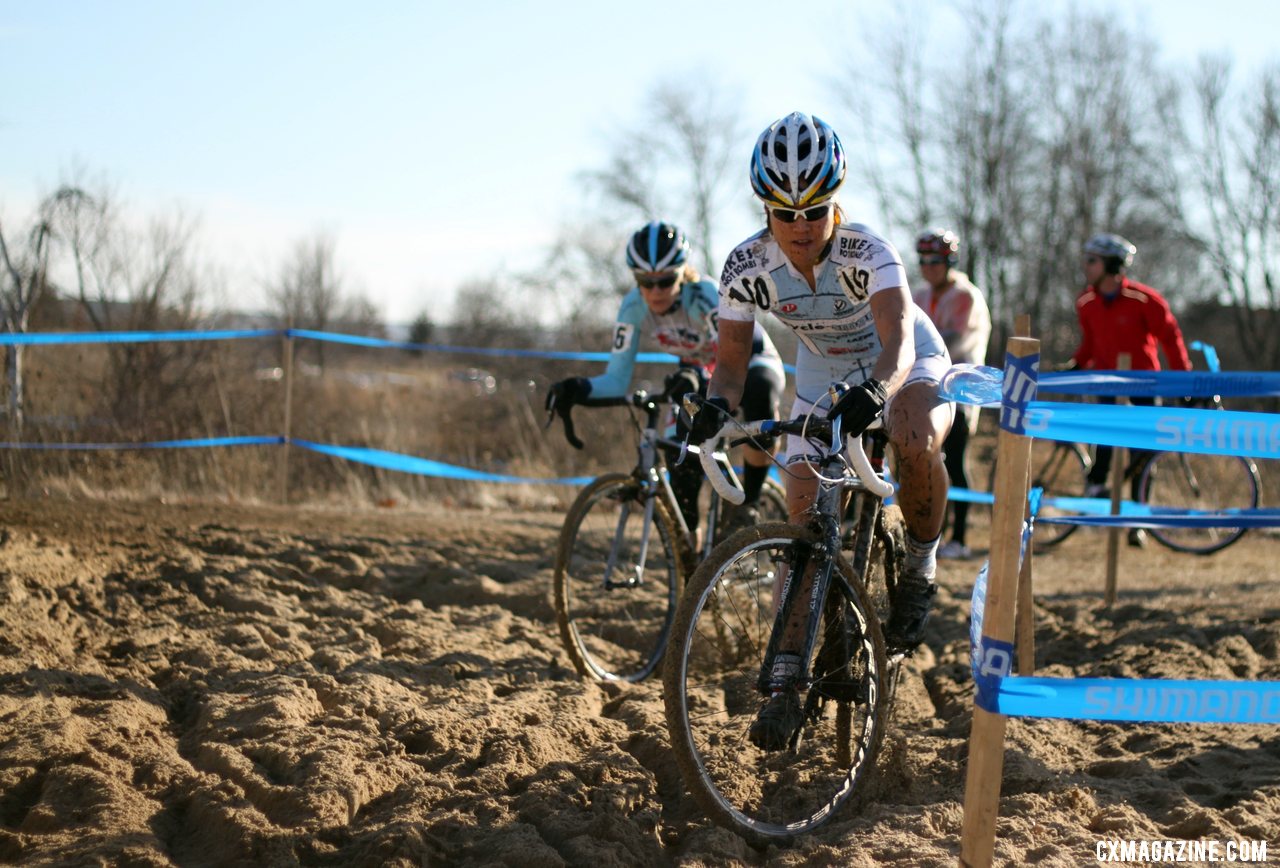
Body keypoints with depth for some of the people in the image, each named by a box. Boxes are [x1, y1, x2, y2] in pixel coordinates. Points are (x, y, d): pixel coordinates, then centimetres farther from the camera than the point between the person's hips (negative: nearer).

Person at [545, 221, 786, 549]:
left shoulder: (705, 297, -36)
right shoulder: (634, 307, -22)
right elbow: (617, 380, -22)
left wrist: (696, 376, -68)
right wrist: (579, 389, -44)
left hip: (753, 360, -5)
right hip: (699, 370, 5)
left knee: (759, 391, -40)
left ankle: (749, 503, -23)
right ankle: (688, 545, 1)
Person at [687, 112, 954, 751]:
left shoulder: (866, 253, -33)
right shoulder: (746, 267, -22)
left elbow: (897, 344, -46)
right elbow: (731, 359, -14)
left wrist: (873, 392, -66)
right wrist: (718, 404, -37)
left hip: (907, 368, -4)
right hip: (824, 380, 4)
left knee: (916, 443, -38)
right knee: (805, 523, -9)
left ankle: (920, 571, -11)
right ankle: (786, 683, -4)